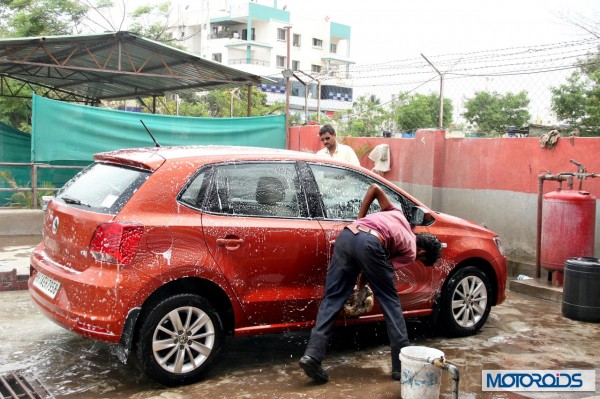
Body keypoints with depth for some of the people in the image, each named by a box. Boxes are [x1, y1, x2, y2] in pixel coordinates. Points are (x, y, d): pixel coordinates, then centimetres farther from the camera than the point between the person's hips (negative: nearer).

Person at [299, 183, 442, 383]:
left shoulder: (398, 215, 38)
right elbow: (386, 268, 14)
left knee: (332, 299, 7)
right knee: (390, 301, 11)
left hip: (346, 235, 5)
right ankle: (402, 364, 17)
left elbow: (374, 188, 32)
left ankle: (312, 354, -2)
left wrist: (360, 219, 31)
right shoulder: (410, 252, 21)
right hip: (370, 243, -5)